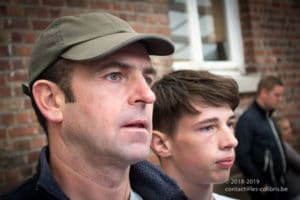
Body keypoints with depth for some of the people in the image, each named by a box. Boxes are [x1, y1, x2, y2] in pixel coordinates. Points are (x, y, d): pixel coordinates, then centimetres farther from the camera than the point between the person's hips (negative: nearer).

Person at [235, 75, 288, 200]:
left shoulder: (269, 117, 10)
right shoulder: (247, 119, -17)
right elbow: (242, 157, -22)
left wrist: (282, 177, 13)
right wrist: (260, 184, -17)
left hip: (279, 183, 8)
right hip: (265, 187, -8)